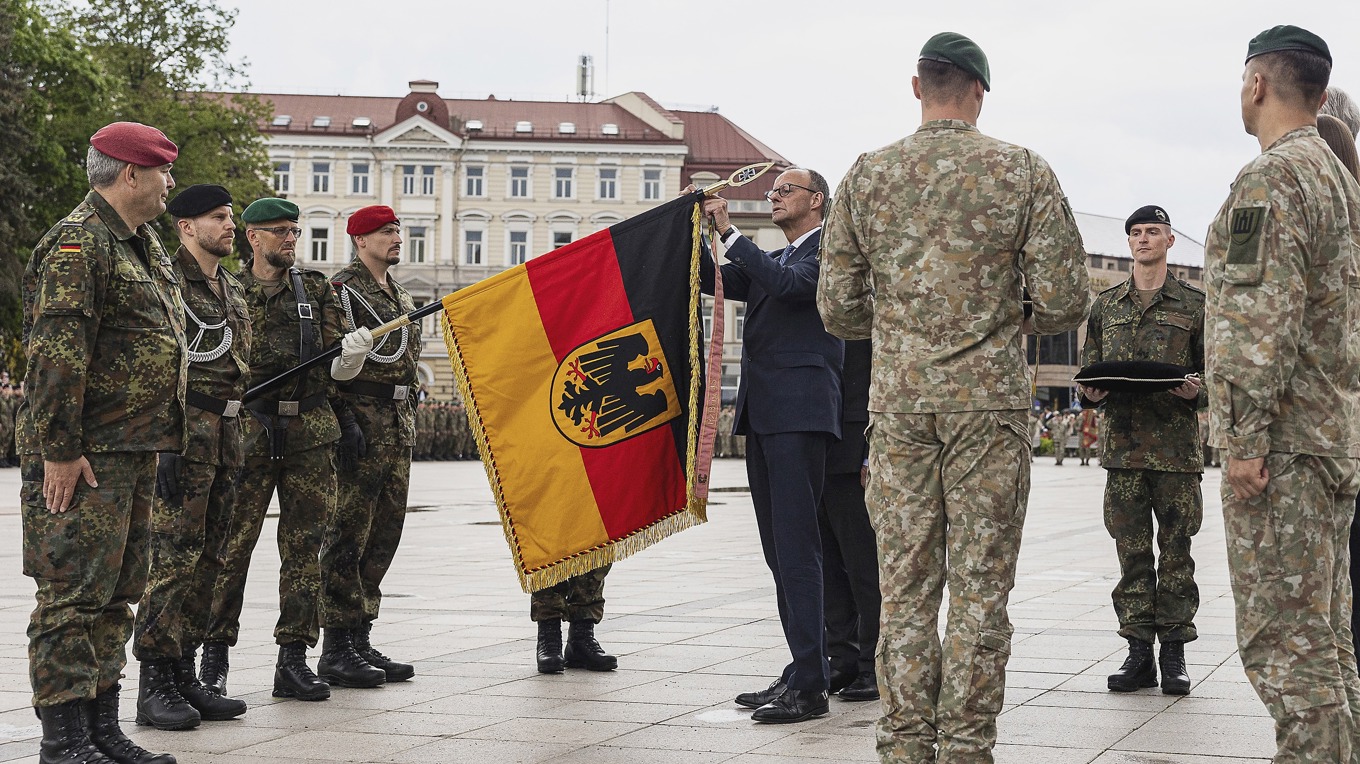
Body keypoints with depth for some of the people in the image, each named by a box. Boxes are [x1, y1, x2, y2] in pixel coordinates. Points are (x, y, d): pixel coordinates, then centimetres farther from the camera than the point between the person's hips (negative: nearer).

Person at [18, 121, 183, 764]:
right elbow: (56, 356, -19)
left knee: (118, 591, 13)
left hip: (135, 452, 10)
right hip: (85, 456, -10)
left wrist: (158, 437, 21)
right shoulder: (77, 242, -13)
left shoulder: (145, 244, 18)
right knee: (75, 590, -6)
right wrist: (59, 451, -22)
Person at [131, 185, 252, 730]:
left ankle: (184, 673, 15)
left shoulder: (232, 289, 20)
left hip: (225, 433, 9)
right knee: (174, 556, -9)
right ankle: (154, 685, -5)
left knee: (208, 558, 9)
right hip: (185, 431, -9)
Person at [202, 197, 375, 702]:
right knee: (233, 544, -4)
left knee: (304, 546, 4)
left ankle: (294, 660, 9)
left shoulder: (316, 290, 13)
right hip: (249, 431, -3)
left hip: (311, 433, 3)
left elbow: (333, 366, 11)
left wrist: (351, 353, -10)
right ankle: (214, 657, 5)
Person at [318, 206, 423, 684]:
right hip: (363, 412, -9)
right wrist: (345, 423, -20)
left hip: (399, 417, 9)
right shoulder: (342, 289, -6)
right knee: (349, 532, -7)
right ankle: (337, 649, -5)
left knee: (384, 534, 9)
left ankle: (361, 639, 15)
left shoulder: (400, 295, 21)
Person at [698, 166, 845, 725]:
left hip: (800, 411, -9)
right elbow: (715, 282, 18)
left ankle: (808, 684, -15)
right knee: (779, 550, 9)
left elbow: (789, 284, -17)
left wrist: (729, 231, -15)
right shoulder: (770, 259, 25)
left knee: (796, 546, -14)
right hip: (762, 413, 9)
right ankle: (806, 669, 13)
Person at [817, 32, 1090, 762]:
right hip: (990, 400, -2)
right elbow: (1065, 299, -4)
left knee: (905, 581, 6)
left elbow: (837, 307, 6)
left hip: (898, 401, 2)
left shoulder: (866, 175, 4)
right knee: (980, 585, 2)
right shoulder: (1024, 172, -1)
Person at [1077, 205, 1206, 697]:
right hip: (1122, 445, 2)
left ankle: (1174, 654, 6)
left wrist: (1195, 391, -14)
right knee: (1132, 553, 3)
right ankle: (1139, 652, 8)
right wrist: (1091, 394, -5)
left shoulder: (1194, 305, 7)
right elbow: (1089, 372, 17)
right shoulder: (1105, 306, 15)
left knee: (1176, 552, 0)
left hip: (1177, 447, -2)